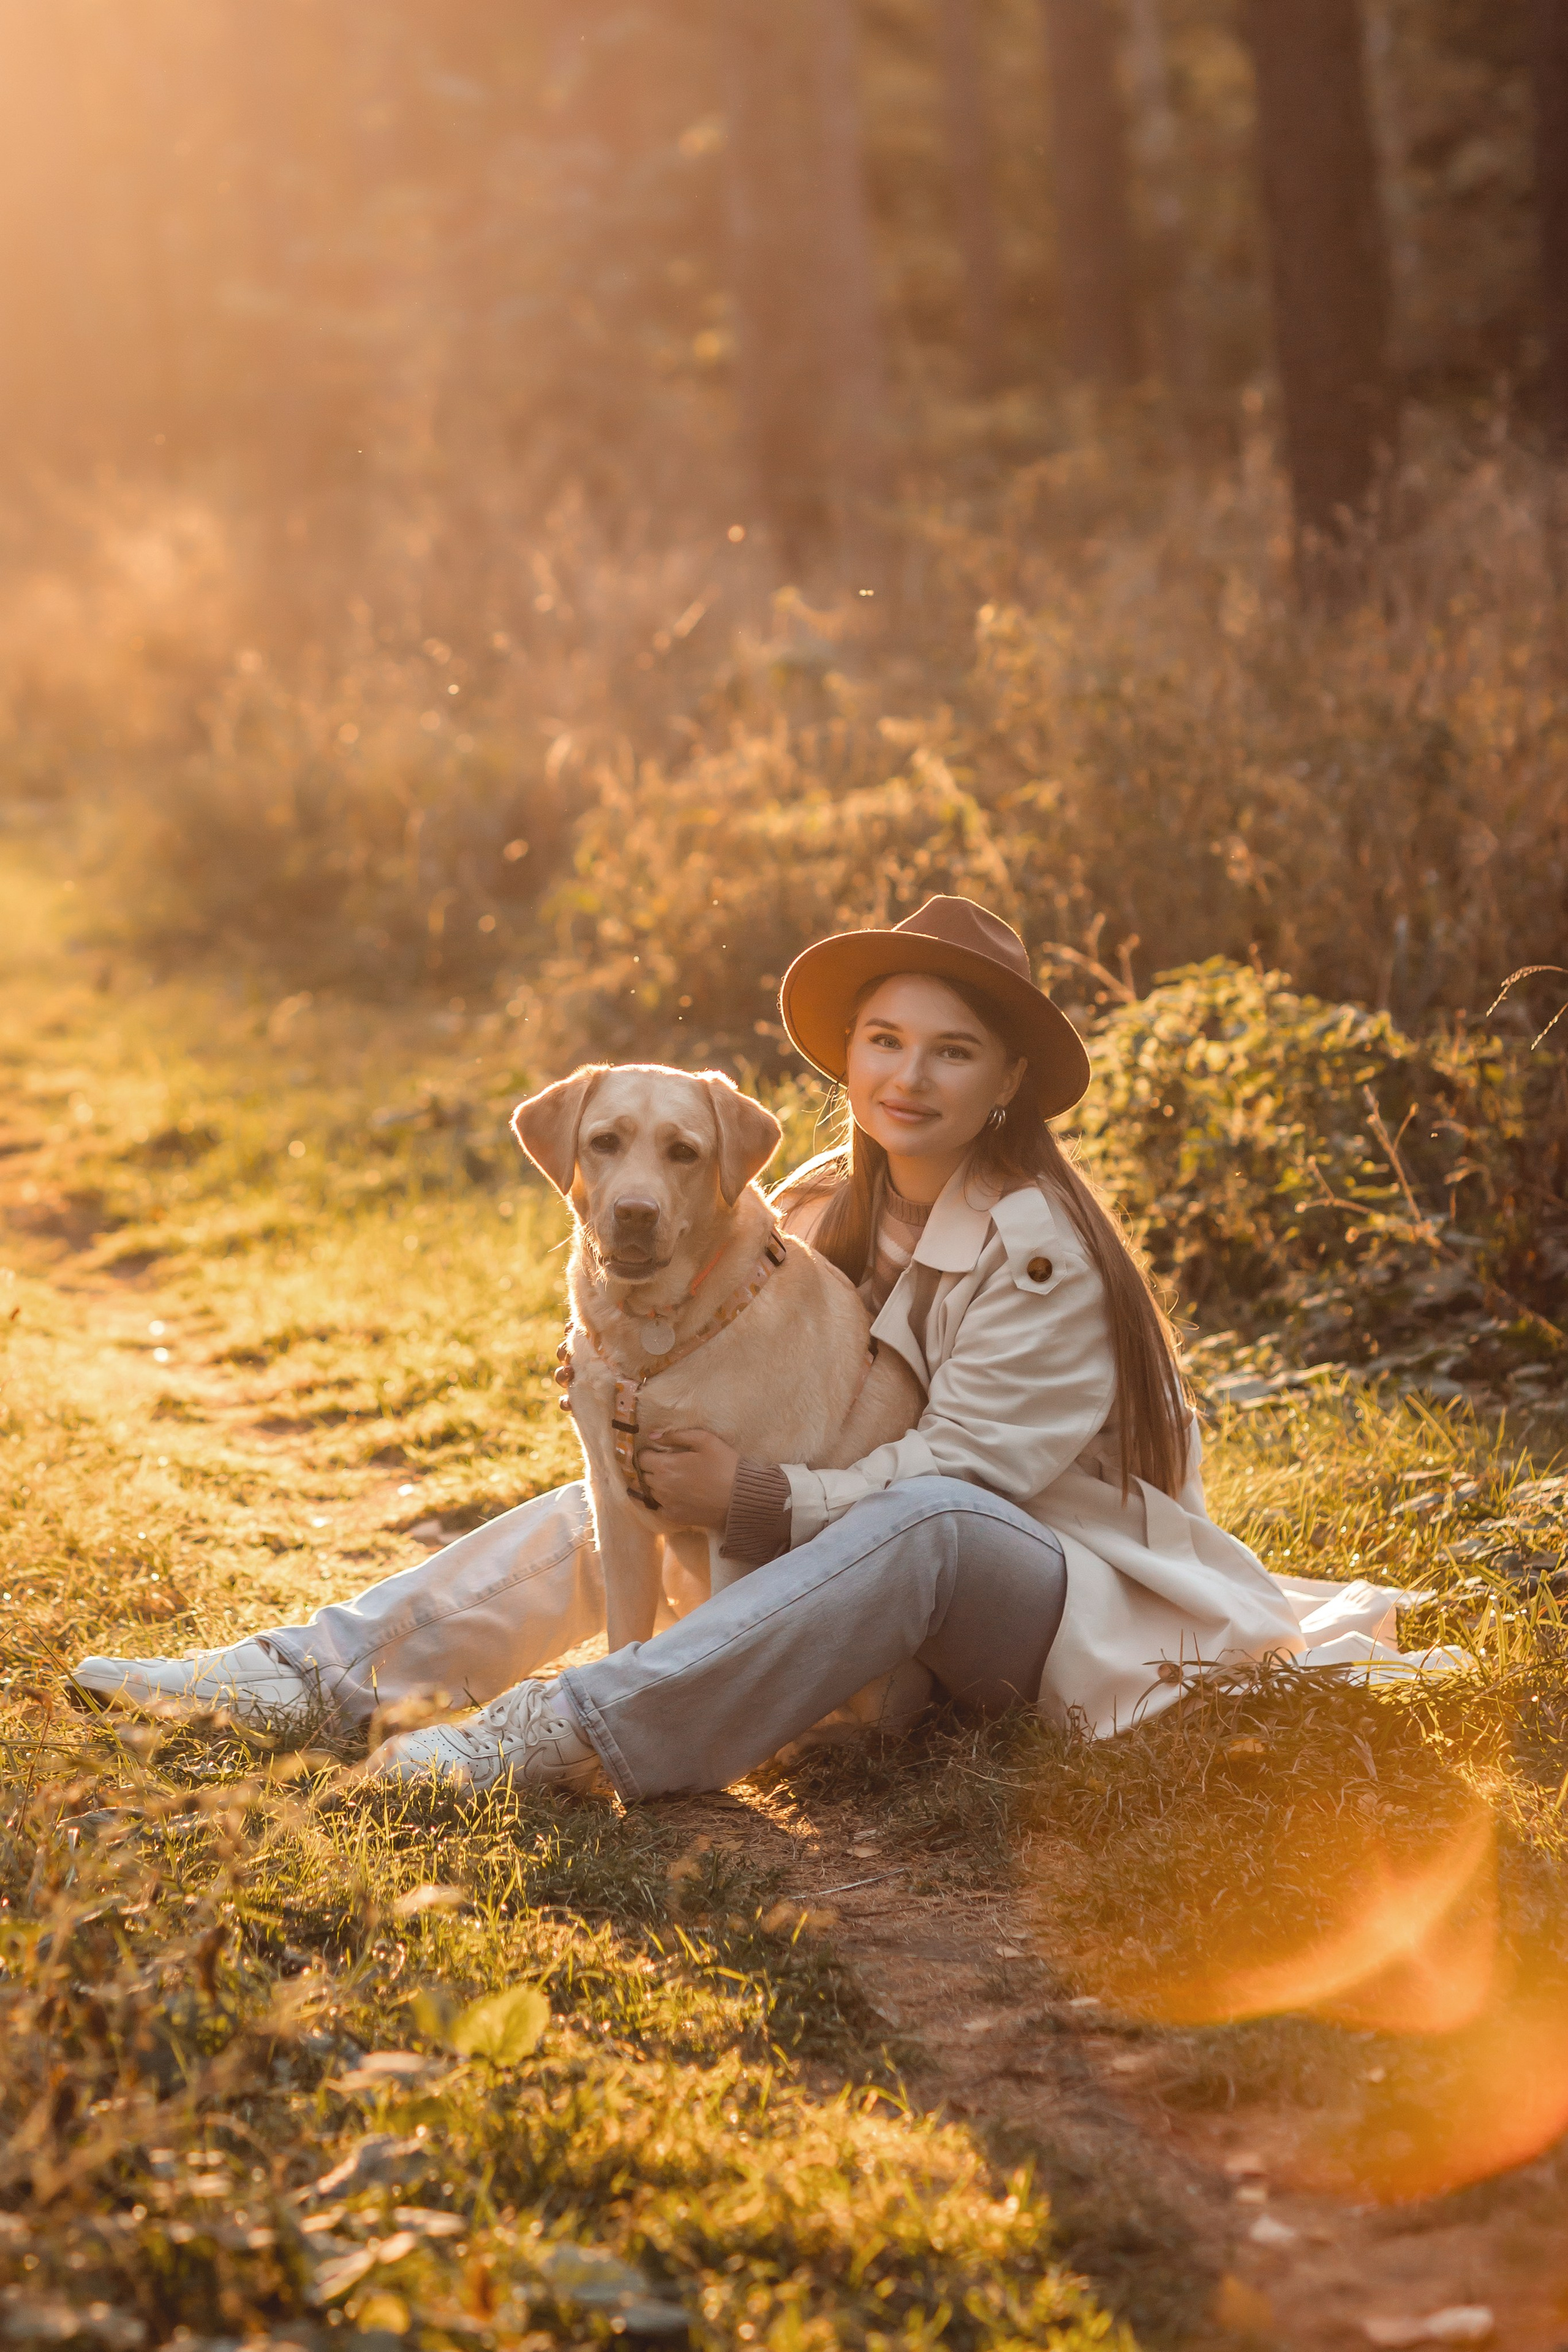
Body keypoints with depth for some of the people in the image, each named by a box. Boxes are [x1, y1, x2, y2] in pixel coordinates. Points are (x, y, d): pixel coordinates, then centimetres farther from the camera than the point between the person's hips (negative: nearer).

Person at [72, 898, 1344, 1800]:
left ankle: (575, 1732, -47)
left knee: (926, 1523, -39)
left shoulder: (1037, 1246, -18)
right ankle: (328, 1672, -13)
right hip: (903, 1606, 7)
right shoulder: (828, 1207, 4)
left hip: (1076, 1598, -7)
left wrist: (757, 1499, -28)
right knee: (634, 1486, -4)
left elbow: (958, 1476, -21)